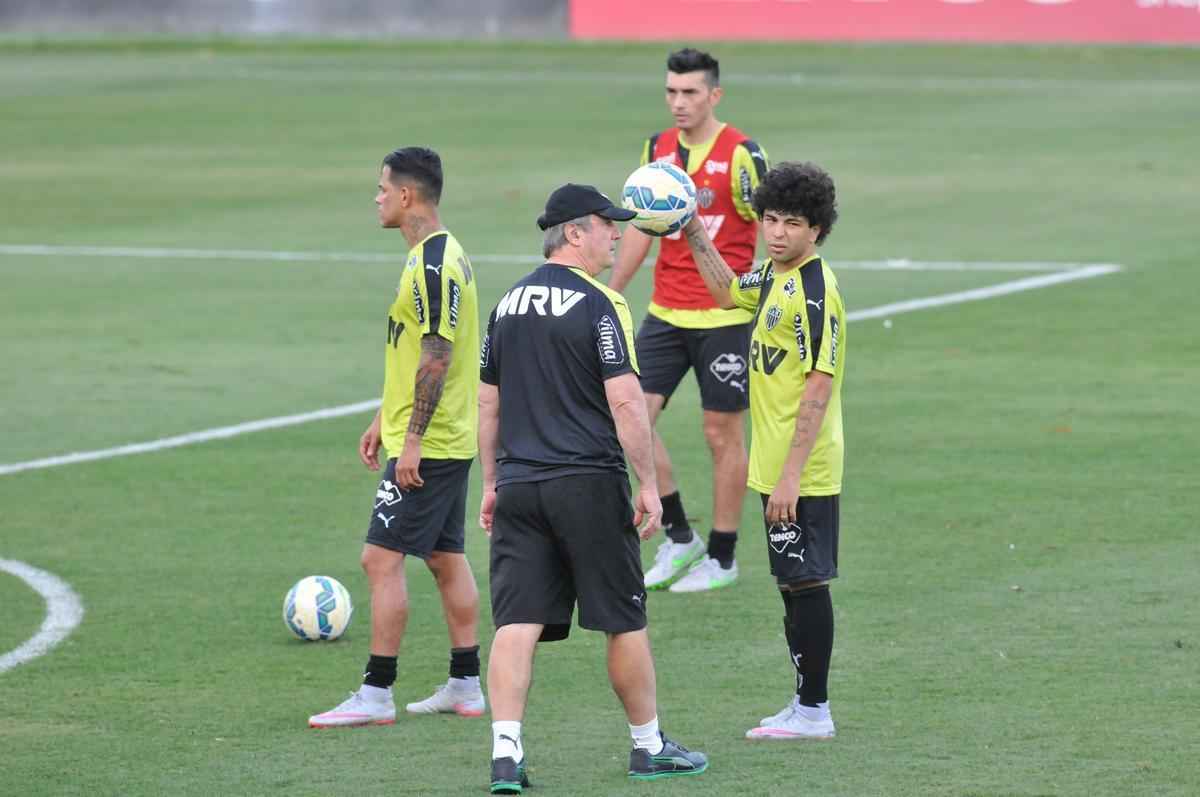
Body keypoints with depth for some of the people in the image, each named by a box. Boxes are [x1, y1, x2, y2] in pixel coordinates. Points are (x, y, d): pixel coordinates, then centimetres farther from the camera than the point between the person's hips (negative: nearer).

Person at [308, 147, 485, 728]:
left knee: (382, 558, -9)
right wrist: (383, 420, 24)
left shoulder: (432, 266, -19)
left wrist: (412, 439, -22)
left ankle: (376, 695, -8)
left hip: (426, 444, -10)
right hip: (451, 440, 10)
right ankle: (466, 686, 18)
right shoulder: (441, 255, 14)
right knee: (446, 557, 14)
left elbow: (437, 358, -23)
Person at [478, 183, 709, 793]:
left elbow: (487, 403, 16)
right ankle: (648, 747, 18)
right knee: (625, 621, 8)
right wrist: (648, 484, -8)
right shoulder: (598, 303, -9)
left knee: (517, 624, -1)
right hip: (588, 485, -5)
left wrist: (492, 484, 22)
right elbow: (625, 401, -14)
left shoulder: (509, 304, 11)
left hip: (518, 485, 5)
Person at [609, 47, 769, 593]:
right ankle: (678, 539, 11)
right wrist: (609, 297, 15)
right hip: (665, 313, 6)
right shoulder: (657, 149, 7)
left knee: (723, 433, 2)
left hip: (724, 317, -6)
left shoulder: (741, 154, -11)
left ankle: (722, 558, 12)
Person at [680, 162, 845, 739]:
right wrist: (693, 233, 27)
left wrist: (791, 475, -25)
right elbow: (729, 291, 33)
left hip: (802, 473, -9)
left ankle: (813, 711, 3)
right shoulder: (775, 275, 9)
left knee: (804, 583, -3)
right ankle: (806, 703, 22)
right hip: (776, 466, 9)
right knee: (793, 584, 14)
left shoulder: (814, 291, -19)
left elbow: (819, 389, -22)